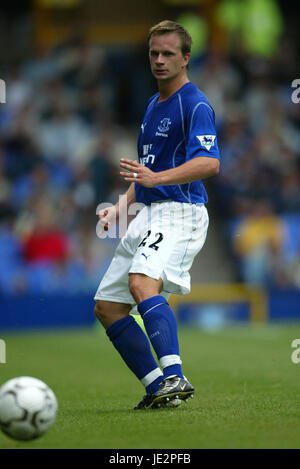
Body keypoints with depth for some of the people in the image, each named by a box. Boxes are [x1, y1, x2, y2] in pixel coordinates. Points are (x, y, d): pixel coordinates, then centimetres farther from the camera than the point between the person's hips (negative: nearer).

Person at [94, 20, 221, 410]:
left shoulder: (195, 105, -9)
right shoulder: (153, 105, 20)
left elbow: (209, 163, -24)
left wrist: (157, 178, -35)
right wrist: (122, 206, 18)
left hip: (180, 212, -10)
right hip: (148, 214, 10)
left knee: (142, 282, -34)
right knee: (107, 307, 5)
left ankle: (175, 378, -44)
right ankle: (159, 390, 9)